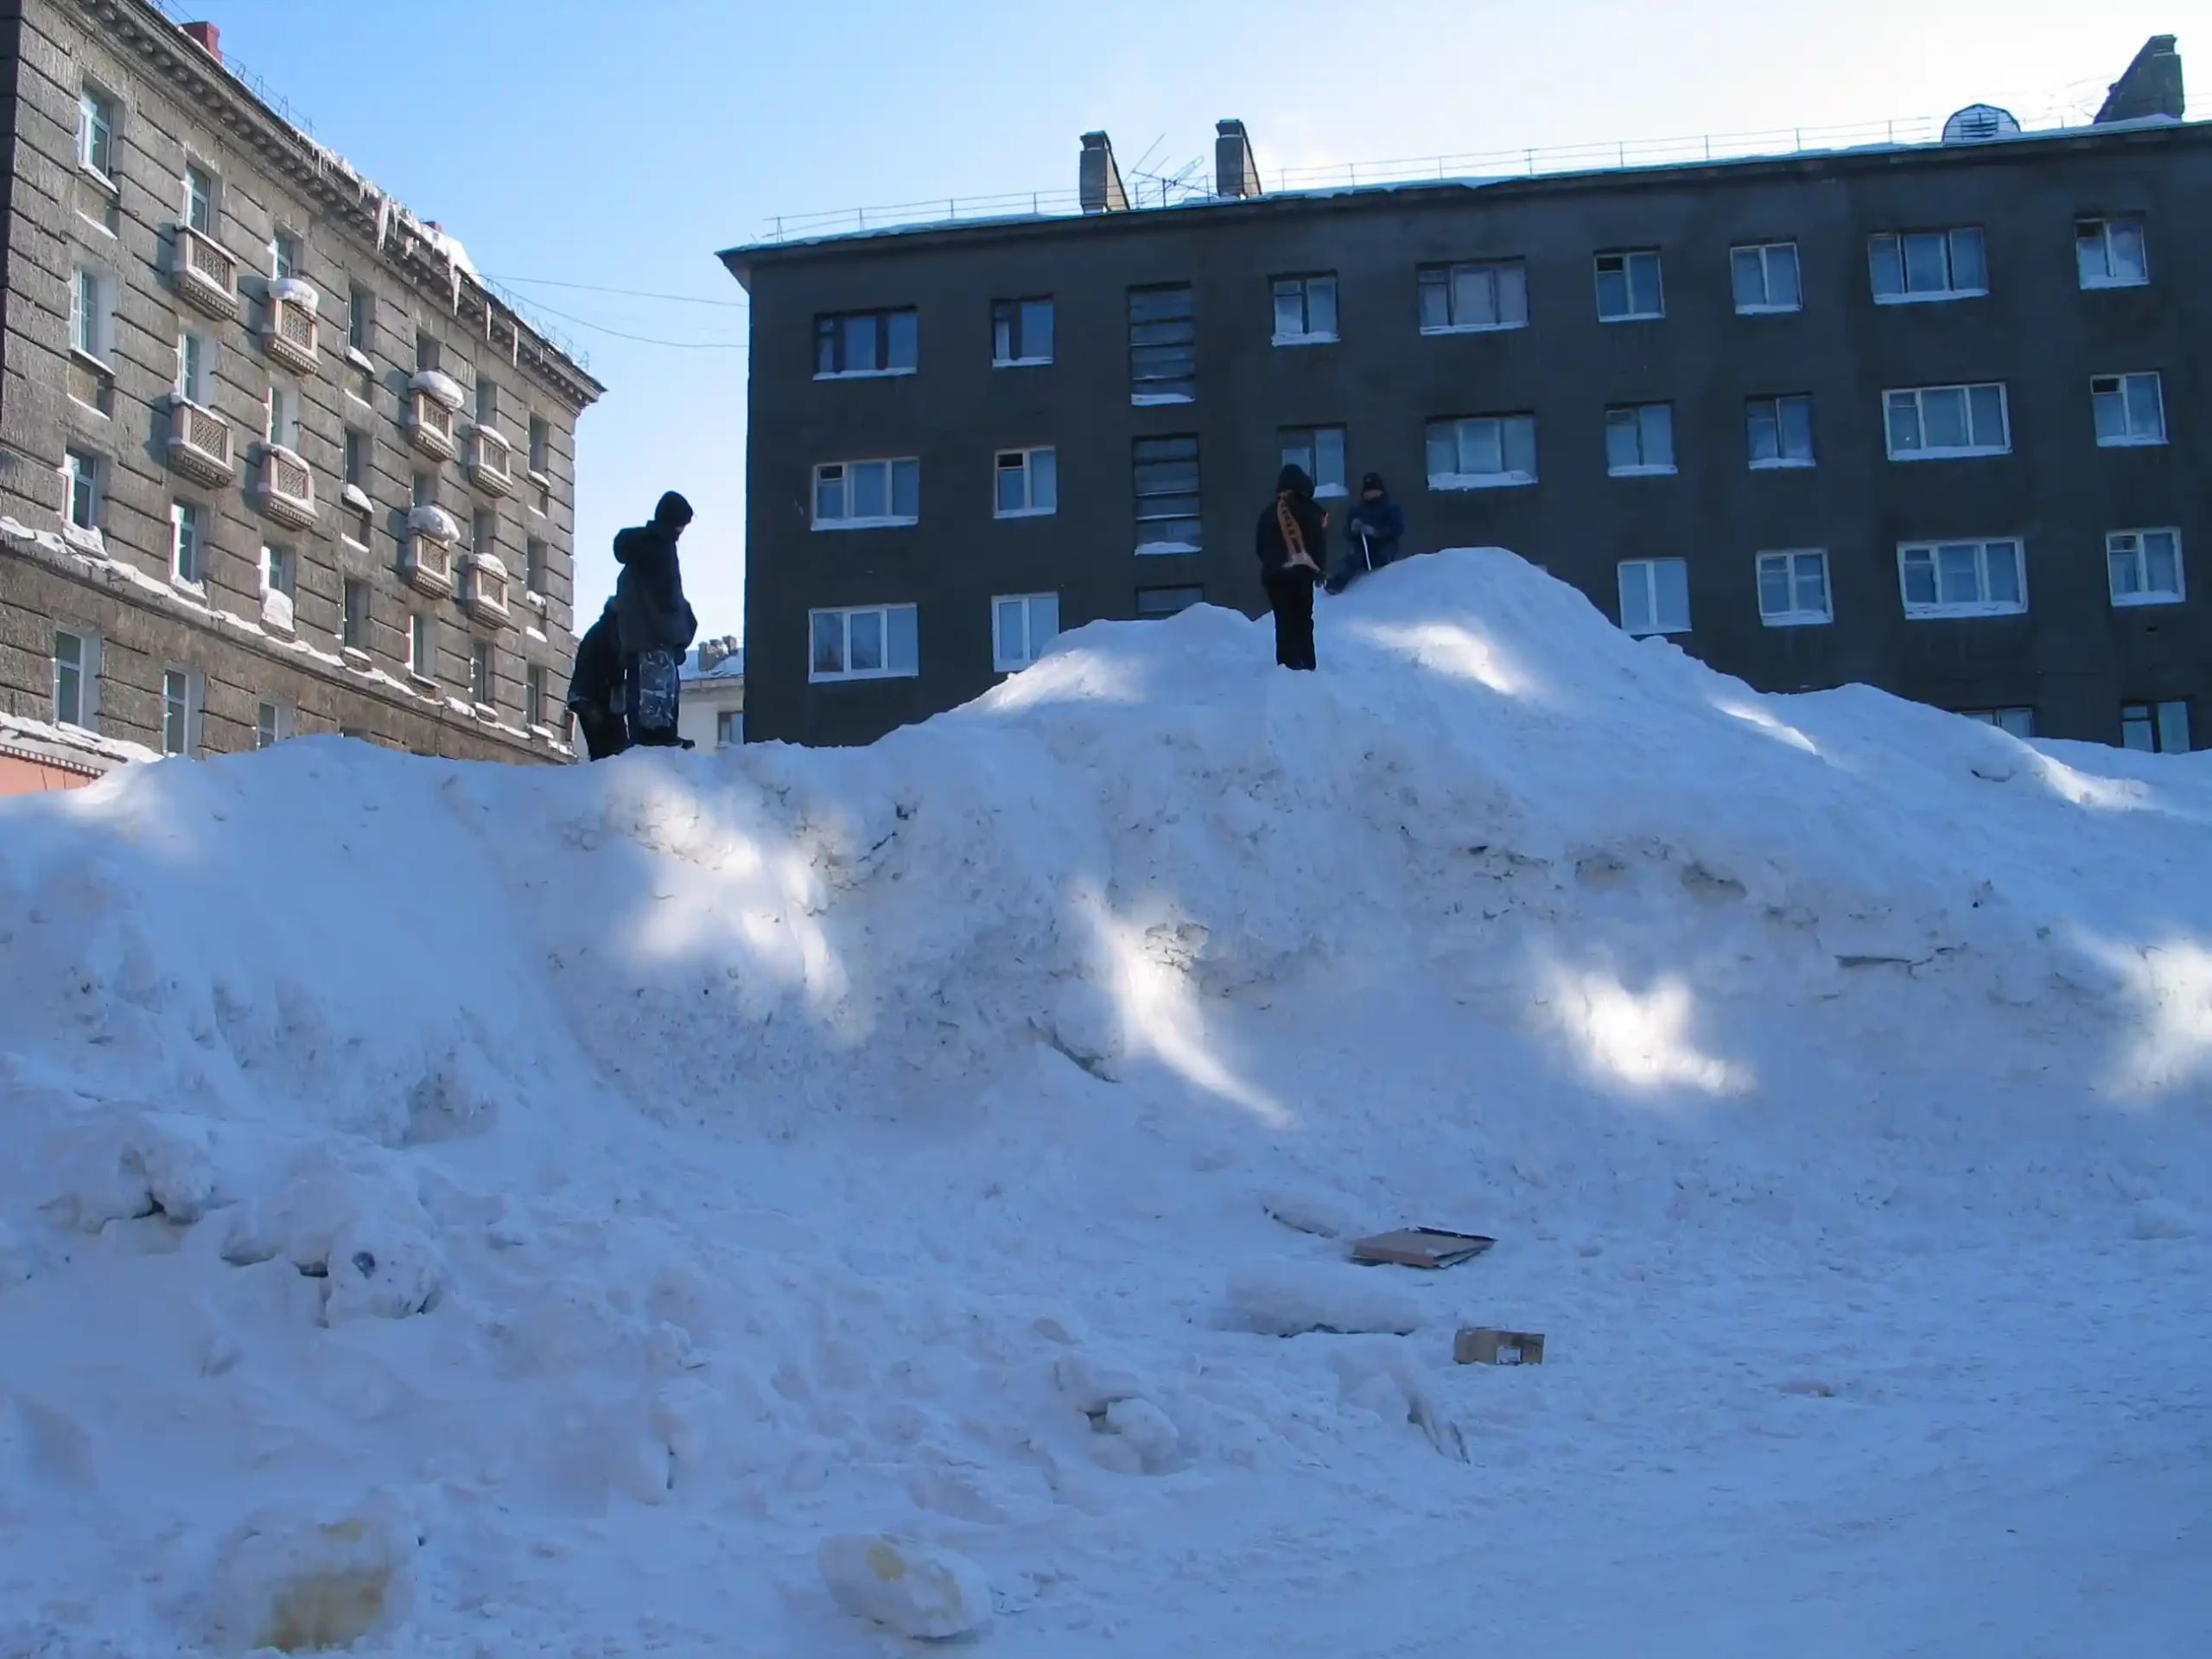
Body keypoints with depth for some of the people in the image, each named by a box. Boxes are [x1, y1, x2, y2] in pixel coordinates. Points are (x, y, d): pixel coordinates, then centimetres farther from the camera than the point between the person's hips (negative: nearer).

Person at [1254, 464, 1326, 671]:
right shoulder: (1310, 511, -1)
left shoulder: (1269, 513, 11)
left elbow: (1261, 547, 14)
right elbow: (1318, 542, -3)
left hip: (1274, 575, 2)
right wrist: (1317, 569, 7)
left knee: (1284, 622, 3)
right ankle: (1306, 665, 4)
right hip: (1301, 573, -2)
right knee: (1303, 621, 7)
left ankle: (1288, 665, -4)